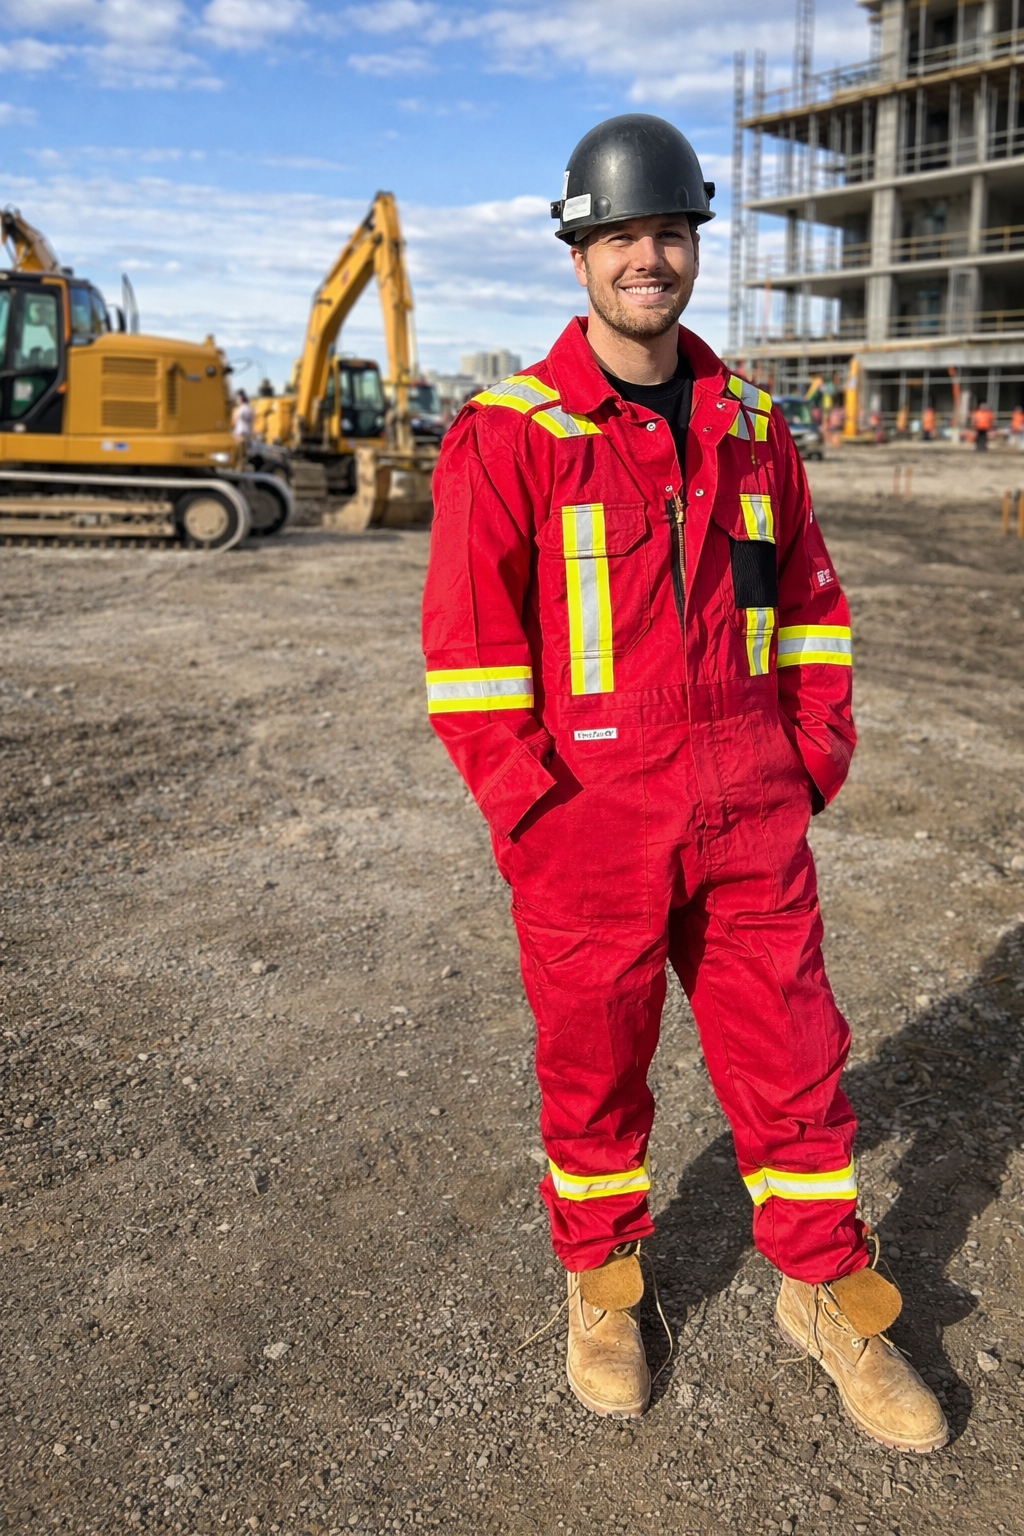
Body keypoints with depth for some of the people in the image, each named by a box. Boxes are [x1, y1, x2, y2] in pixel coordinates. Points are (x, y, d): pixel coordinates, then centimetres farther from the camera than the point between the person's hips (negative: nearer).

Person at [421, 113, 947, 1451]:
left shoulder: (752, 428, 8)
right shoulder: (508, 435, -7)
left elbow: (811, 601, 14)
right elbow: (467, 646, -9)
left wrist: (813, 764, 6)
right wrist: (531, 814, -11)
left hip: (752, 820, 4)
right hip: (592, 825, -3)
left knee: (791, 1052, 12)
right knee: (593, 1064, 13)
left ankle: (829, 1294, 34)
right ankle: (600, 1282, 37)